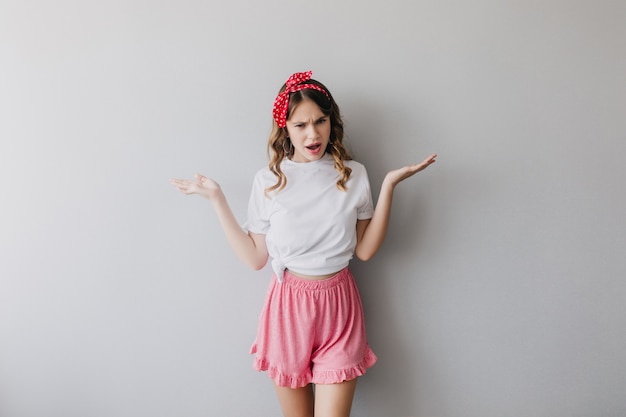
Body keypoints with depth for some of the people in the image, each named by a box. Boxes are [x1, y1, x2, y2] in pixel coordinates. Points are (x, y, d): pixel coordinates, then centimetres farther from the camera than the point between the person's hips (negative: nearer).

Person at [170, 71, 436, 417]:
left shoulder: (353, 175, 0)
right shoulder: (268, 181, -2)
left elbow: (365, 250, -2)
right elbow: (255, 258, -2)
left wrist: (389, 185, -7)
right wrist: (217, 198, -4)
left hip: (338, 305, 0)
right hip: (288, 305, 0)